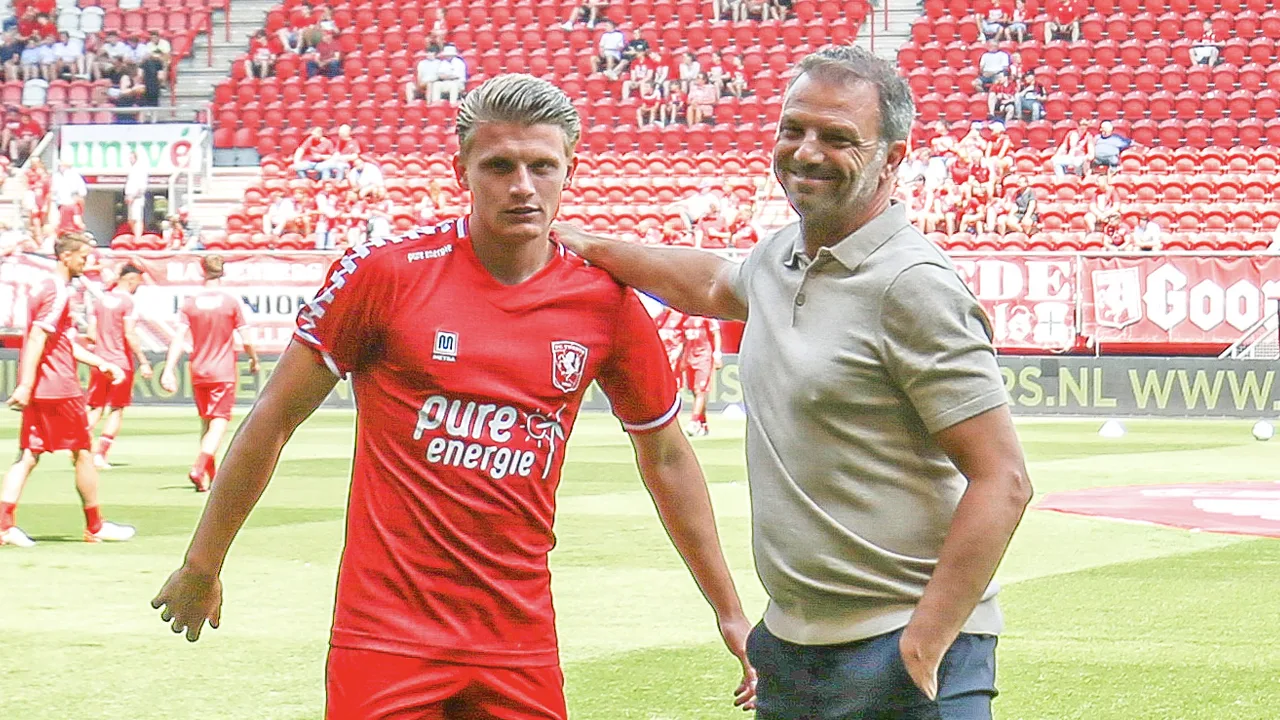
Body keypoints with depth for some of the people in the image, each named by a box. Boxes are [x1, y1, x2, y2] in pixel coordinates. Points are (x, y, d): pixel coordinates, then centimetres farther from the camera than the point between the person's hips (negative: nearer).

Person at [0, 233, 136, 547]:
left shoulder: (49, 289, 19)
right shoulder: (58, 293, -12)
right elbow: (36, 338, -22)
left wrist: (103, 364, 26)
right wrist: (26, 385, -27)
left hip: (37, 390, 9)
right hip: (59, 387, -9)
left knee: (28, 455, 2)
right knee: (82, 453, 4)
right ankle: (96, 526, 14)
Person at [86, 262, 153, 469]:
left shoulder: (98, 300, 7)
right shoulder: (128, 302, -10)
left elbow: (92, 333, 6)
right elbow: (130, 335, -17)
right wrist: (143, 361, -14)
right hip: (122, 363, -5)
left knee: (95, 409, 12)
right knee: (117, 411, 5)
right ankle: (100, 455, -1)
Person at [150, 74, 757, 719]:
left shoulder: (606, 302, 2)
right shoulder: (385, 272, -7)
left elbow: (666, 457, 15)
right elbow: (273, 420, 2)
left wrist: (730, 611, 18)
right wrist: (202, 566, 6)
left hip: (521, 641, 3)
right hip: (387, 636, -3)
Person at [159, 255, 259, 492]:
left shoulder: (190, 303, 0)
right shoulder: (231, 302, -6)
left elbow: (179, 339, -10)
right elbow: (245, 341, -5)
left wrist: (169, 370, -14)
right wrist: (254, 359, 14)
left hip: (198, 372, 3)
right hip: (223, 373, -3)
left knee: (206, 422, 17)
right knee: (219, 423, -5)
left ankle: (211, 474, 22)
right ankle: (199, 468, -25)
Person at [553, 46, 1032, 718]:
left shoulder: (915, 286, -14)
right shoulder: (779, 256, 10)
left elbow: (1002, 482, -18)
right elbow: (714, 285, 36)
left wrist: (923, 646, -20)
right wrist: (588, 246, 29)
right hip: (791, 643, 8)